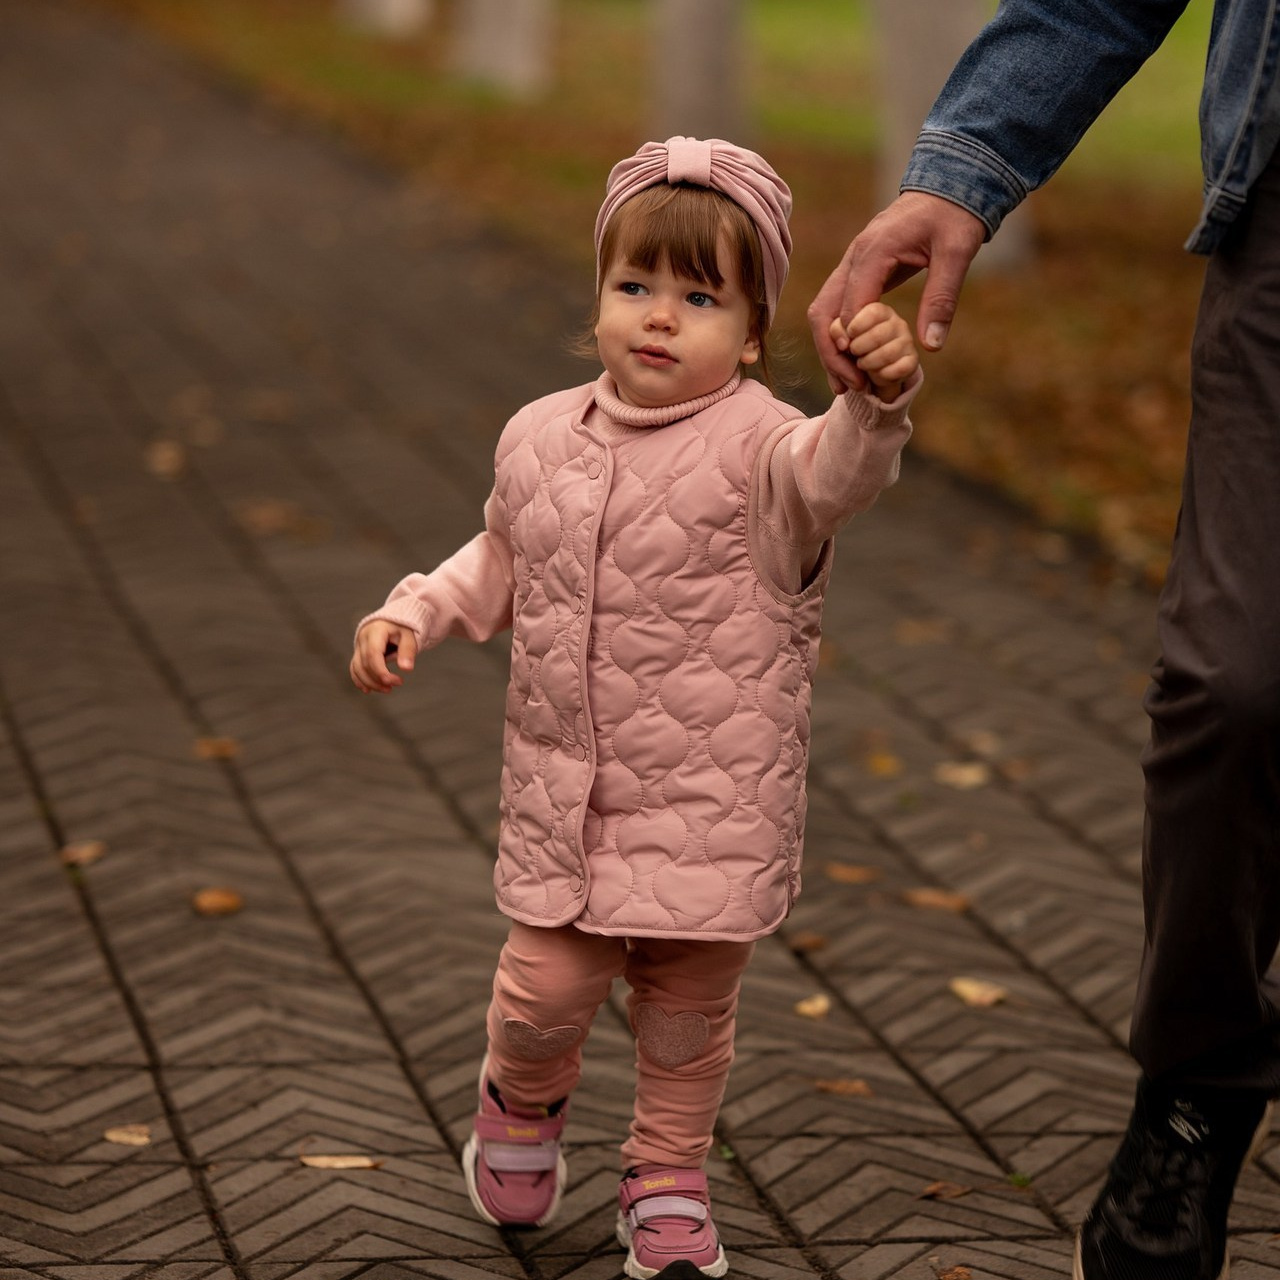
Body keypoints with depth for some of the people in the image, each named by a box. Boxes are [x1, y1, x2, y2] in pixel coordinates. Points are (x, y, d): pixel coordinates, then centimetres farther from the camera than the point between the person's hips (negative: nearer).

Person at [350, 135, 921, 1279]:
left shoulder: (756, 445, -14)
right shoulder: (540, 440, 2)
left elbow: (839, 474, -37)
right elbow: (501, 564, 19)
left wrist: (877, 401, -57)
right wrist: (413, 614, 5)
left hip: (715, 798, -3)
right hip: (565, 786, 3)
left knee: (690, 1000, 9)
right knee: (549, 981, 2)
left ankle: (668, 1185, 33)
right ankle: (524, 1101, 37)